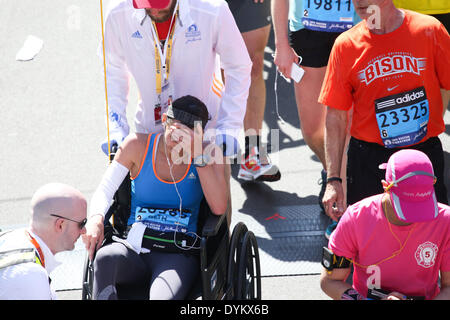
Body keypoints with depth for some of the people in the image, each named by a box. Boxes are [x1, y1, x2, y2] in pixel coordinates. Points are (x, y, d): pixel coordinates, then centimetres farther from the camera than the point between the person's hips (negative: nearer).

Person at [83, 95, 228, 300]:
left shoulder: (209, 153, 1)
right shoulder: (139, 145, 3)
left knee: (162, 297, -36)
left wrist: (198, 156, -17)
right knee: (106, 257, -36)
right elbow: (105, 189, 4)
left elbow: (219, 208, -11)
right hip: (135, 247, 2)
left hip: (177, 254, -1)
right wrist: (96, 219, -19)